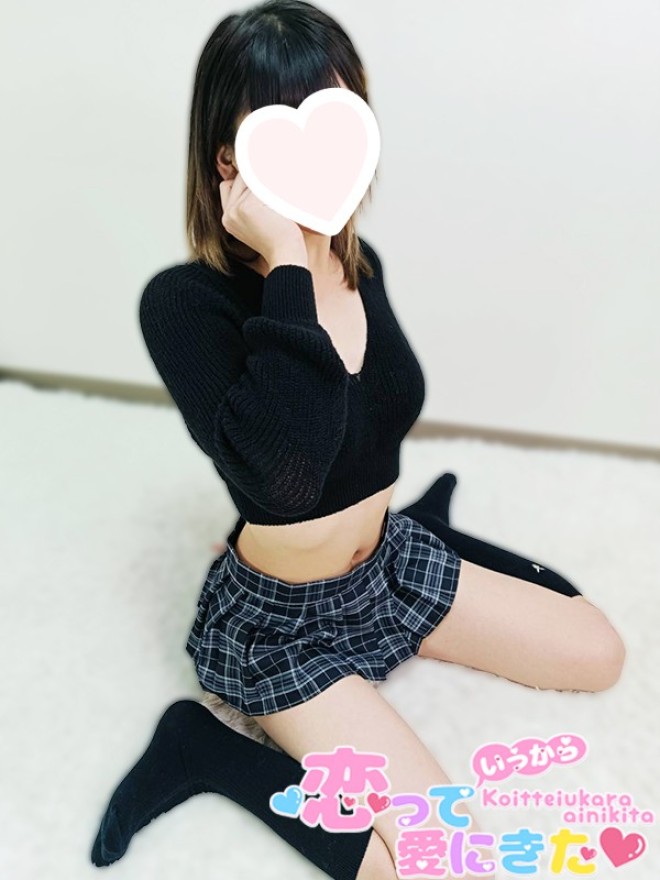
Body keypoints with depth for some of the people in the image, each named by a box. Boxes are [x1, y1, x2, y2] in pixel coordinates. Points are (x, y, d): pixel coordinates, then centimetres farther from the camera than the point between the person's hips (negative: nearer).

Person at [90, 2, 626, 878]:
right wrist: (287, 264, -37)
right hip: (280, 621, -6)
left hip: (386, 562, 7)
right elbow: (281, 475, -42)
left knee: (601, 653, 16)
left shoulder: (358, 261, -6)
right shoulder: (185, 304, -25)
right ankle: (208, 747, -1)